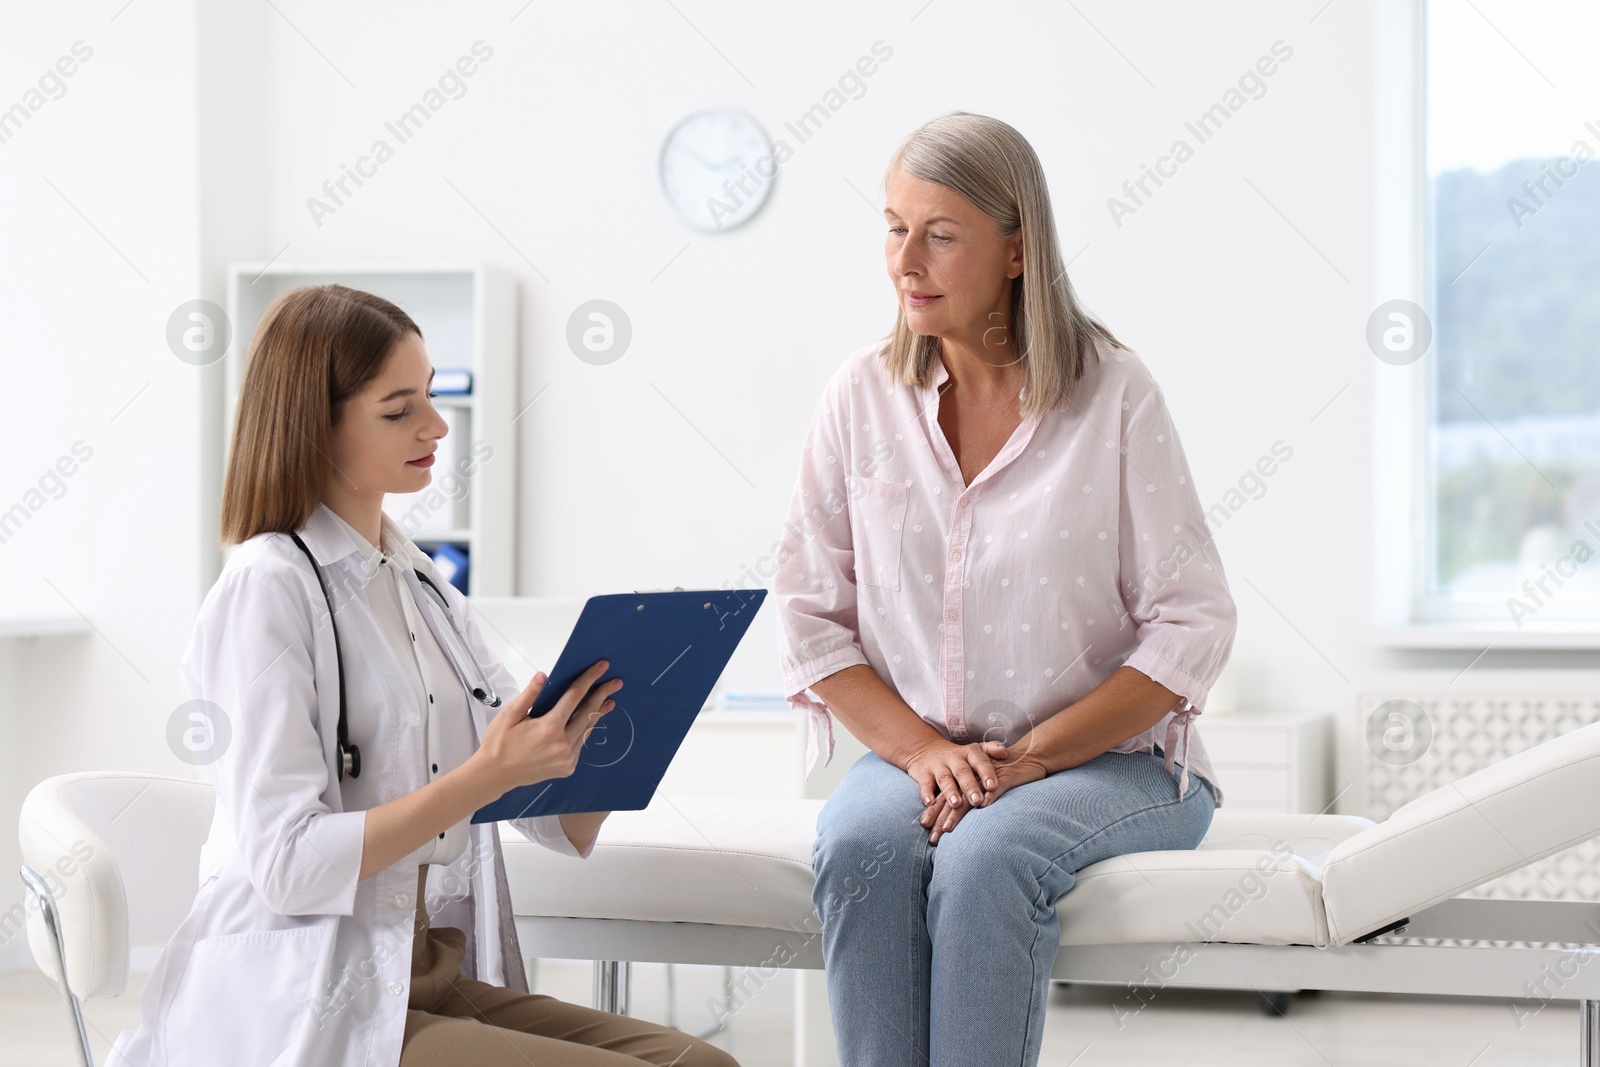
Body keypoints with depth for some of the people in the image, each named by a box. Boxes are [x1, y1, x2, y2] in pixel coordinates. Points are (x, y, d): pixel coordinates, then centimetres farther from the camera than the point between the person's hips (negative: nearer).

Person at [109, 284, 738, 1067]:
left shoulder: (425, 587, 17)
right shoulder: (267, 589, -7)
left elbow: (565, 827, 14)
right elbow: (288, 867, -16)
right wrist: (485, 776, -22)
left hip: (441, 982, 7)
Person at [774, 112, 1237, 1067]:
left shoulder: (1115, 394, -4)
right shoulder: (862, 397, 5)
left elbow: (1191, 627, -6)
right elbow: (811, 612, 4)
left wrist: (1029, 757, -15)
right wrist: (920, 748, -12)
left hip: (1109, 762, -2)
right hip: (916, 759, 3)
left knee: (982, 860, -33)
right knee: (860, 846, -30)